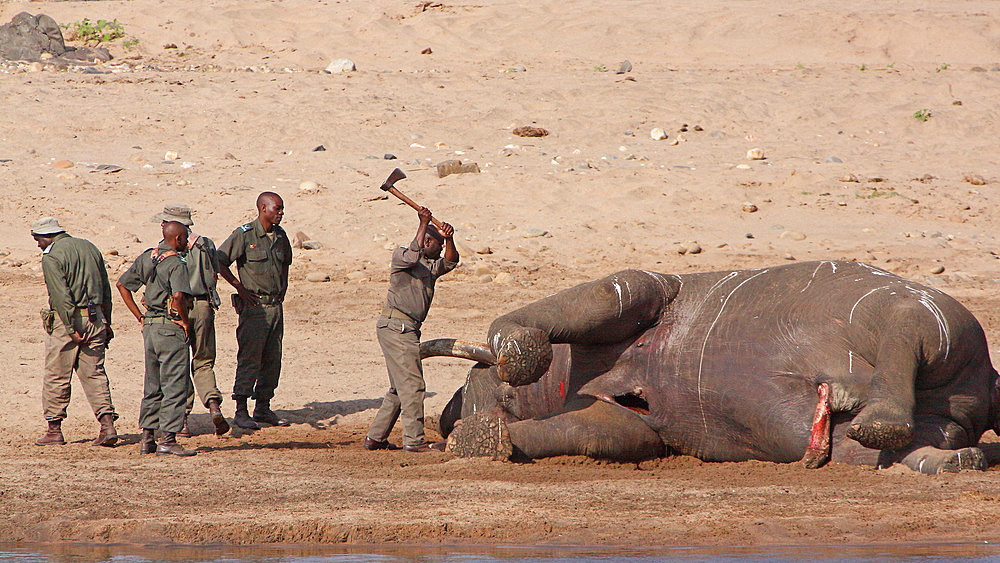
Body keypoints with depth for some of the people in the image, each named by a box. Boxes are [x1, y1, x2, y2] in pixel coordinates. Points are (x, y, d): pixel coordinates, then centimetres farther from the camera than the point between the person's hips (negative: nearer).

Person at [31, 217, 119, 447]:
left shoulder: (51, 256, -9)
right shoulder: (89, 247, 13)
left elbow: (61, 295, -18)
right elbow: (106, 289, 14)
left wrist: (71, 329, -19)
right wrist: (106, 323, 17)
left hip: (65, 318, -6)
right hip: (95, 316, 6)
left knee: (56, 376, 4)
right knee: (94, 373, 8)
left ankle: (54, 430, 9)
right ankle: (107, 425, -5)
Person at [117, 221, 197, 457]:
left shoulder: (147, 258, 10)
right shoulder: (176, 264, -15)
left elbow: (122, 284, 17)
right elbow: (179, 296, -31)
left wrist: (140, 317, 17)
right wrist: (186, 321, -14)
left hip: (150, 326, 8)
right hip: (171, 328, -8)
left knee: (153, 386, 16)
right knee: (175, 385, -4)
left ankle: (147, 438, 18)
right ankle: (168, 440, -6)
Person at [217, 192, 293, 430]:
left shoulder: (280, 236, 11)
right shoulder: (244, 235, -10)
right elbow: (219, 262, -10)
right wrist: (241, 289, -10)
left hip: (275, 304, 7)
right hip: (254, 304, -7)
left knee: (272, 359, 8)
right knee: (250, 358, -8)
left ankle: (263, 407, 17)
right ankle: (241, 412, -6)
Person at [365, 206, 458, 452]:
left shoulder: (432, 266, 19)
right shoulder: (400, 255, 2)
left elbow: (449, 262, -1)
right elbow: (412, 255, -21)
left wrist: (448, 240, -20)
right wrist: (423, 225, -24)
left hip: (408, 329, 9)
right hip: (395, 325, -9)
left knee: (400, 388, 13)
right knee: (412, 384, -11)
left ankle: (375, 437, 19)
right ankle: (413, 439, -11)